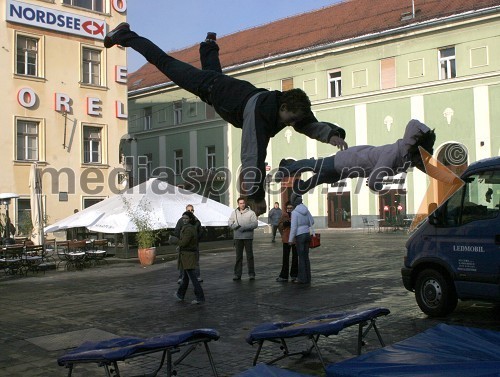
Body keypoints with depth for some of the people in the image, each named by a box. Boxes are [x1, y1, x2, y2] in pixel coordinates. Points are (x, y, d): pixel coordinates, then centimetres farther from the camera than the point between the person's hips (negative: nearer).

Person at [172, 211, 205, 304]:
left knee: (192, 276, -8)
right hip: (191, 254, 10)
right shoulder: (193, 228, 11)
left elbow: (183, 243, -22)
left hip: (187, 256, -10)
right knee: (185, 276, 20)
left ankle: (200, 297, -9)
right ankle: (180, 295, 35)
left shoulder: (188, 229, -19)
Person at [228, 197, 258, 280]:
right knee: (238, 256, 7)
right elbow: (230, 223, 6)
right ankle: (237, 274, 12)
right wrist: (237, 226, -14)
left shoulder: (251, 213, 0)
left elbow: (255, 223, -8)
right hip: (238, 237, 3)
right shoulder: (234, 213, 11)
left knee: (250, 256, 2)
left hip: (248, 237, -3)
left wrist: (245, 227, -19)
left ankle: (251, 274, 8)